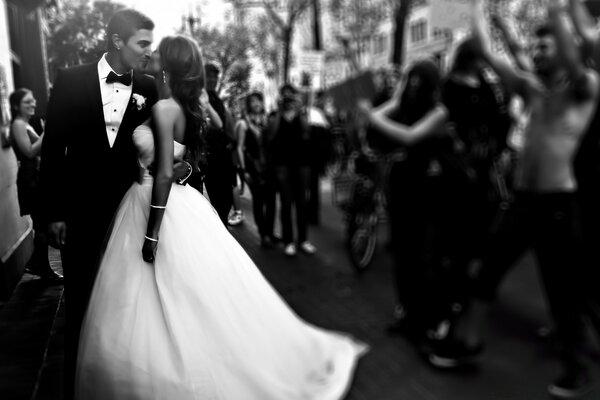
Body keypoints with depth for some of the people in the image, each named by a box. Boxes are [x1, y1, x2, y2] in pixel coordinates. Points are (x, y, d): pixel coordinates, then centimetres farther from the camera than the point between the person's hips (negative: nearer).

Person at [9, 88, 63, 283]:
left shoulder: (26, 125, 18)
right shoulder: (18, 124, -10)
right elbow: (30, 151, -19)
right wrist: (45, 132, -19)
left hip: (36, 178, 10)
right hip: (30, 180, -10)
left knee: (41, 223, 13)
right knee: (42, 224, -9)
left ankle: (36, 264, 23)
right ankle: (44, 269, -1)